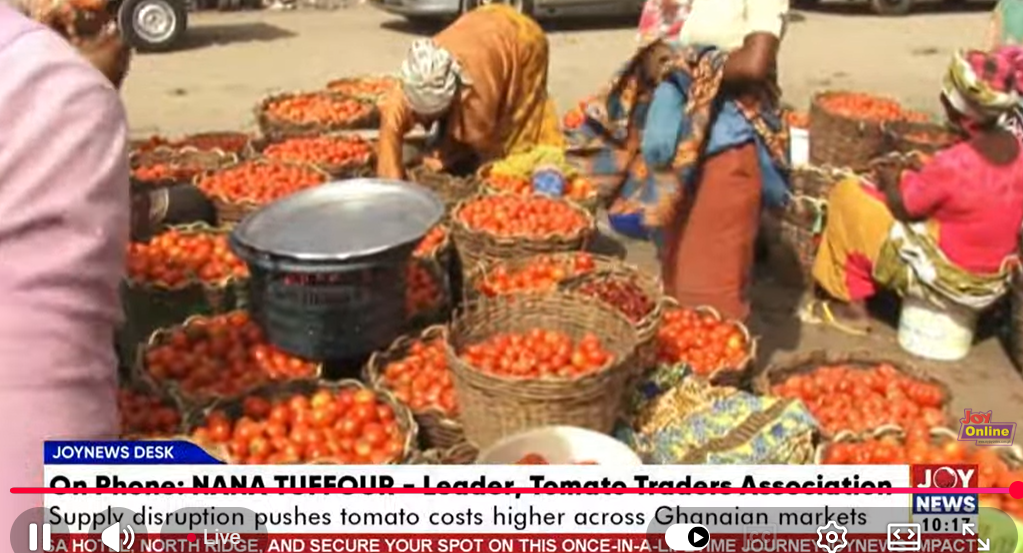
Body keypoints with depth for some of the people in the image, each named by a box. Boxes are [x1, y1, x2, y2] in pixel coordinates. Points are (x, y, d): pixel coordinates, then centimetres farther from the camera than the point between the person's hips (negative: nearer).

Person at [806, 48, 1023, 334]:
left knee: (846, 194, -1)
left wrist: (891, 180, 5)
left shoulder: (951, 164, -29)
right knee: (910, 183, 24)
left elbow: (901, 207, -14)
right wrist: (927, 174, 7)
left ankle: (851, 304, 12)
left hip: (946, 281, -8)